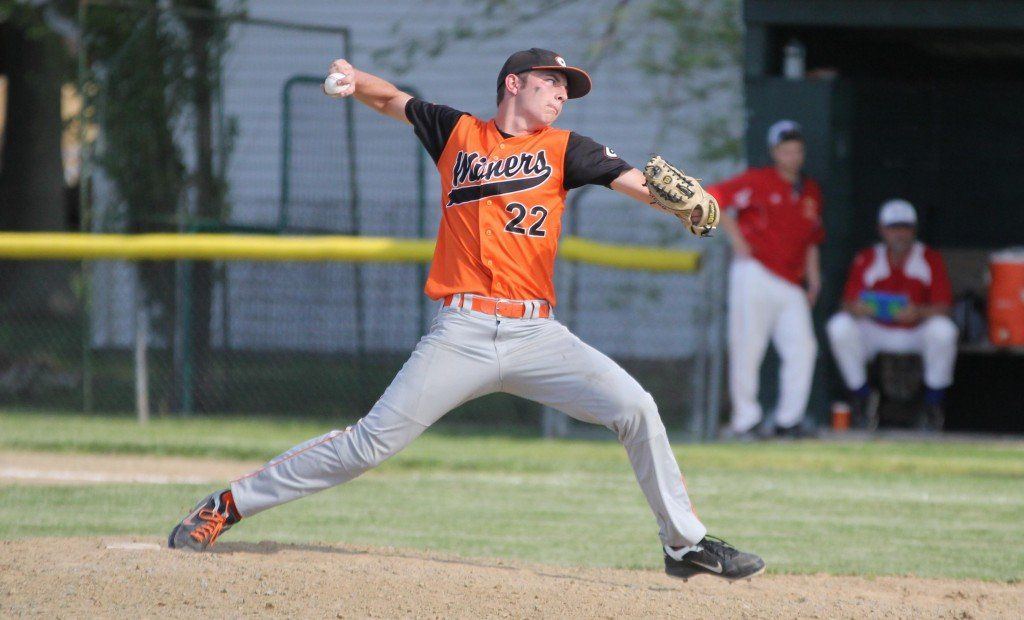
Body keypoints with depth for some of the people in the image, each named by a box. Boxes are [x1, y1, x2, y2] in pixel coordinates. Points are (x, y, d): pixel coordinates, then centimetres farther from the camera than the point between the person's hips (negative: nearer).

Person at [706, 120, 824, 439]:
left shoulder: (811, 191, 16)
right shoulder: (758, 182, -2)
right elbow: (713, 198, -5)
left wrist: (813, 278, 13)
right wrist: (737, 240, -8)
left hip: (791, 285, 5)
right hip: (755, 273, -5)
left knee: (802, 348, -5)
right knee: (748, 347, -5)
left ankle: (788, 419, 3)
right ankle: (745, 419, 1)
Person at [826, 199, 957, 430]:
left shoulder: (931, 259, -6)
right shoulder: (866, 260, -2)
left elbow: (943, 307, -14)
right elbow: (849, 303, -7)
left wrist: (919, 312, -36)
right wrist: (856, 308, -33)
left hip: (917, 331, -1)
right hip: (875, 331, 1)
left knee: (942, 330, -33)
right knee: (839, 326, -25)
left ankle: (933, 403, -14)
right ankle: (862, 400, -10)